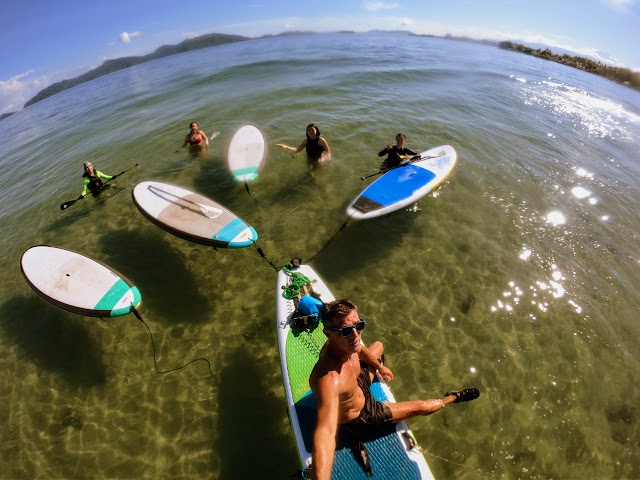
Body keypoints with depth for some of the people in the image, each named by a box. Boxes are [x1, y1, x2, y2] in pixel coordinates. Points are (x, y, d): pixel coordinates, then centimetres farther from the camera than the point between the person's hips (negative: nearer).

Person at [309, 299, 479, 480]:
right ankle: (453, 397, 37)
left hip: (359, 383, 6)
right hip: (359, 417, -6)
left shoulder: (341, 342, -25)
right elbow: (325, 432, -59)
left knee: (378, 346, 26)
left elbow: (360, 350, -2)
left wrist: (380, 367, 16)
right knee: (420, 407, 3)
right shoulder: (329, 379, -49)